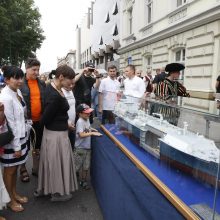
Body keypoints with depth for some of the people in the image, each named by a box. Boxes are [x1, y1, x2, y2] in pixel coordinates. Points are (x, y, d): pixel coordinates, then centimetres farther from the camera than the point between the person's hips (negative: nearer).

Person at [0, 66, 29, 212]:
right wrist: (16, 146, -16)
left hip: (20, 136, 7)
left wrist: (21, 141, 12)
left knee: (15, 167, 21)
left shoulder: (17, 91, 2)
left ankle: (15, 194, 40)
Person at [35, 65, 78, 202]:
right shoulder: (55, 96, -28)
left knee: (51, 161, 23)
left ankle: (44, 188, 41)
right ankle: (58, 193, 32)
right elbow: (44, 119, -21)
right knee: (58, 162, 10)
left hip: (53, 131, 9)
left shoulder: (51, 86, -1)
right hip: (57, 134, -9)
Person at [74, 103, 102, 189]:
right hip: (80, 148, -8)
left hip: (87, 147, 8)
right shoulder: (80, 122, -22)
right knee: (79, 166, 10)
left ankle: (84, 181, 33)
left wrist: (92, 129, 6)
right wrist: (92, 133, -30)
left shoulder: (87, 119, 3)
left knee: (86, 166, 17)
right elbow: (81, 135, -31)